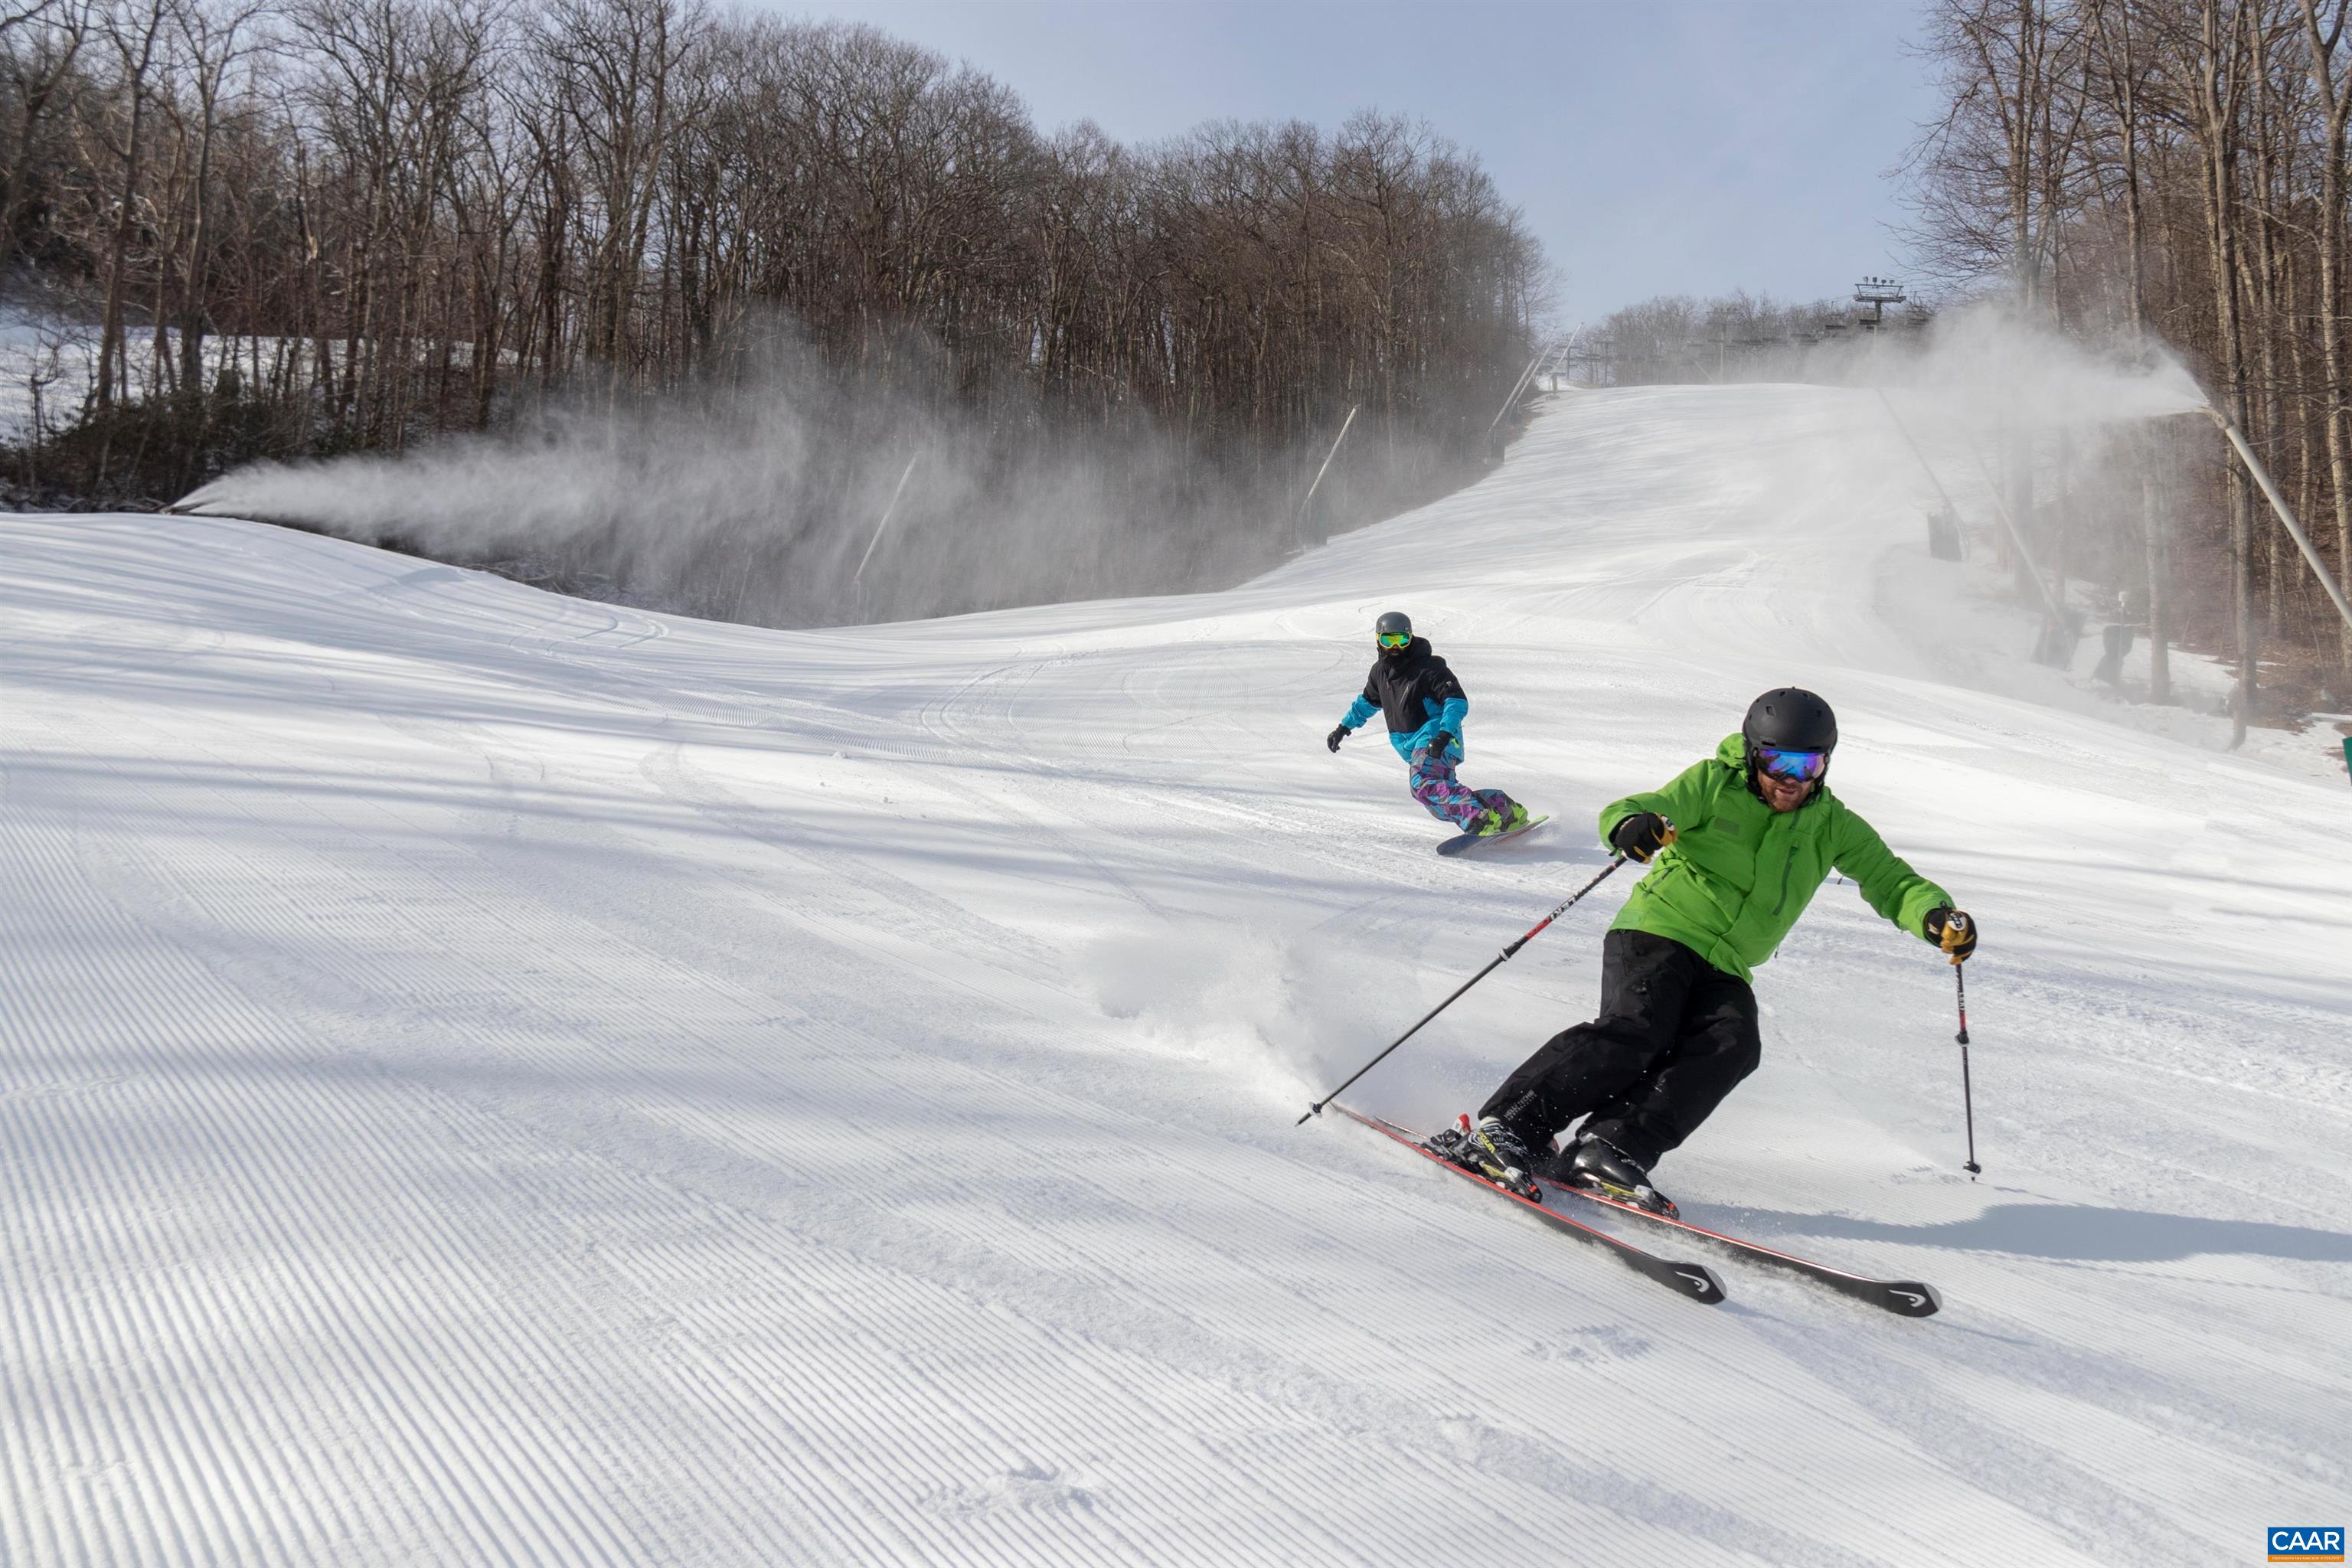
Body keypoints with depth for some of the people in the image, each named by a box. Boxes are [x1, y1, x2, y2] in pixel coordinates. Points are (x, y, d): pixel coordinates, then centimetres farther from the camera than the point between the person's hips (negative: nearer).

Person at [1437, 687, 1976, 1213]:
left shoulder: (1831, 825, 9)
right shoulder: (1714, 784, -2)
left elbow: (1889, 879, 10)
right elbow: (1627, 810, -11)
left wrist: (1937, 916, -12)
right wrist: (1633, 825, -36)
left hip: (1724, 971, 4)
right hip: (1658, 931, -4)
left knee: (1733, 1046, -24)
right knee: (1637, 1031, -26)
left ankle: (1610, 1149, -31)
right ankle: (1505, 1126, -26)